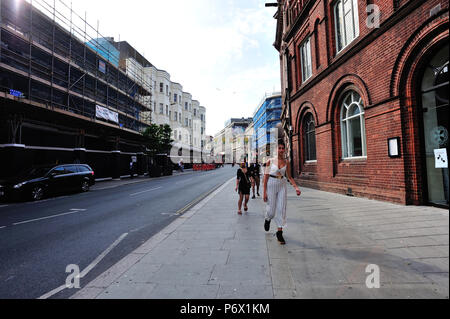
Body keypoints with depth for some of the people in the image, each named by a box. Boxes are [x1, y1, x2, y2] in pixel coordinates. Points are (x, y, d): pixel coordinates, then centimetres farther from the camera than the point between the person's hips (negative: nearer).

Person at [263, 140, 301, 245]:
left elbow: (289, 177, 10)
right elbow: (266, 176, -5)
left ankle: (280, 232, 12)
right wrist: (264, 192, -8)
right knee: (271, 209, 3)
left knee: (281, 208, 0)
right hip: (271, 185, -2)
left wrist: (296, 187, -5)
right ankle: (267, 219, 40)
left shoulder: (287, 162, 3)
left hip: (282, 185, 3)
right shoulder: (270, 161, -6)